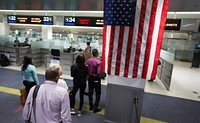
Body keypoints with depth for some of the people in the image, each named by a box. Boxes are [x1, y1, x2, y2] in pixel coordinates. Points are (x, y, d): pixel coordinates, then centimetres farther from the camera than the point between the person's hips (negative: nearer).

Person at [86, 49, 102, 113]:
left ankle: (91, 106, 30)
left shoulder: (88, 60, -5)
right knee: (98, 93, 9)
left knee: (90, 92, 16)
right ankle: (95, 108, 14)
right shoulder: (98, 62, -22)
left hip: (90, 77, 6)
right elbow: (99, 72, -23)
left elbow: (87, 69, 1)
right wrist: (99, 73, -2)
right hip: (96, 78, -5)